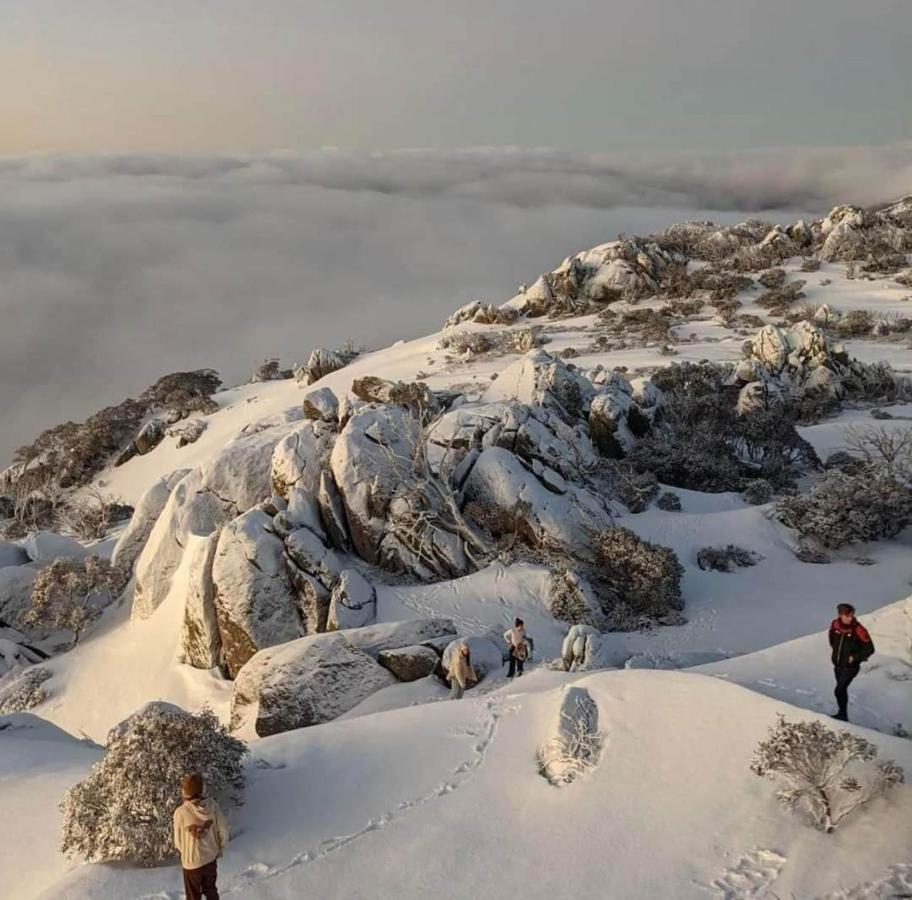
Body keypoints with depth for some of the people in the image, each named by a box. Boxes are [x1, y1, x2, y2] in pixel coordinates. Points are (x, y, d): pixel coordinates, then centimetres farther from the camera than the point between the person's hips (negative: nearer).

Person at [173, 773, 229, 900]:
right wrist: (219, 849, 13)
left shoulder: (181, 812, -26)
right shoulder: (212, 806, -16)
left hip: (192, 862, -3)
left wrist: (184, 853, 10)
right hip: (211, 858, 3)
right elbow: (223, 831, -7)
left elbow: (178, 840, -11)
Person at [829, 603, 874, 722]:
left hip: (850, 666, -5)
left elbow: (870, 649, -13)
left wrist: (854, 657, -14)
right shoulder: (835, 624, -9)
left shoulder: (858, 630, -22)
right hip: (837, 664, 5)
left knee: (839, 690, -12)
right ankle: (843, 714, 32)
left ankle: (842, 715, 4)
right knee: (842, 690, 18)